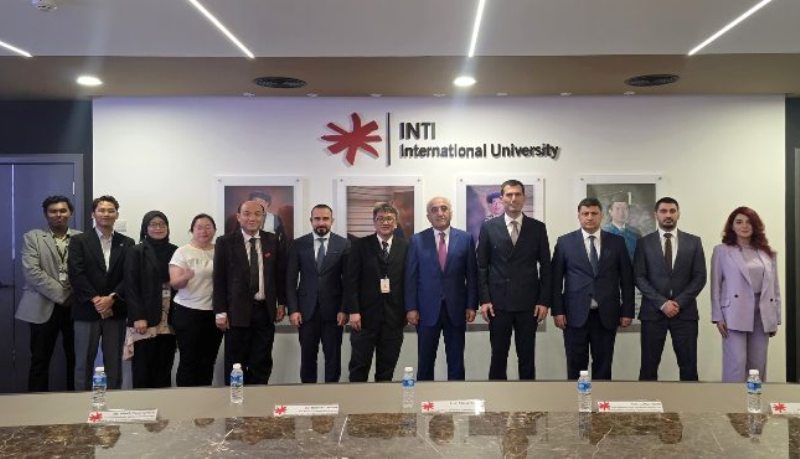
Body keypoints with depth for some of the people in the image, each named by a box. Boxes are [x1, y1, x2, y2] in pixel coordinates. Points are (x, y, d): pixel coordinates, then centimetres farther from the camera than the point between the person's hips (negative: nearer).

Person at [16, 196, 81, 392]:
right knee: (40, 360, 4)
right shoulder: (32, 237, 4)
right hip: (44, 307, -1)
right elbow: (31, 271, -8)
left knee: (76, 359, 6)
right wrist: (61, 295, -14)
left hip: (76, 306, 1)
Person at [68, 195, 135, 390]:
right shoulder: (79, 241, 3)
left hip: (115, 311, 2)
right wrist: (96, 300, -15)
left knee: (114, 364, 6)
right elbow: (76, 274, -7)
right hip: (86, 310, -1)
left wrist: (111, 298, -12)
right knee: (84, 363, 4)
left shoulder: (127, 243, 9)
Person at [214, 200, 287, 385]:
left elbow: (281, 274, 11)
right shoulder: (225, 242, -2)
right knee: (235, 365, 6)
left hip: (265, 311, 2)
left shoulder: (273, 241, 5)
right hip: (237, 312, -2)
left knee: (262, 364, 6)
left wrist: (281, 303, 8)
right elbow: (218, 279, -3)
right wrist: (220, 312, -6)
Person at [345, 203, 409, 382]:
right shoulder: (361, 245, 2)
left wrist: (409, 309, 2)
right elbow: (351, 280, -2)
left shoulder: (405, 247, 6)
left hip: (394, 316, 1)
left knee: (387, 368, 8)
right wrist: (353, 311, -9)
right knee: (359, 366, 4)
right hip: (366, 315, -1)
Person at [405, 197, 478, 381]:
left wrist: (472, 305, -2)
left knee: (456, 361, 7)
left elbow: (472, 275, 4)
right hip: (427, 310, 0)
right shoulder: (417, 240, 2)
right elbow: (411, 277, 1)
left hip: (456, 309, 1)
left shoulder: (466, 238, 4)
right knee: (425, 360, 6)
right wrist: (411, 308, -5)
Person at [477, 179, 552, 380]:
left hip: (528, 303, 0)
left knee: (527, 357, 7)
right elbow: (481, 266, 3)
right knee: (498, 356, 7)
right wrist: (484, 300, -4)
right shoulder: (488, 227, 3)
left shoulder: (538, 228, 4)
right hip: (498, 302, 0)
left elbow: (545, 267, 4)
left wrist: (544, 301, -2)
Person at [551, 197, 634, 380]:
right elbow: (556, 279, 2)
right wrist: (557, 311, -4)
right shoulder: (565, 242, 3)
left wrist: (627, 311, 2)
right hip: (575, 314, -1)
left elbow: (627, 279, 7)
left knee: (603, 366, 6)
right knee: (576, 366, 4)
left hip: (606, 315, 1)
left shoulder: (617, 242, 6)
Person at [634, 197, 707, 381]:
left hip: (685, 312, 1)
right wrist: (662, 303, -12)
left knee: (688, 366, 3)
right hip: (653, 312, -1)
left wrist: (679, 303, -9)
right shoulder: (644, 242, 4)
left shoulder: (693, 242, 7)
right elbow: (639, 278, -2)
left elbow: (700, 277, 2)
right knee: (649, 366, 2)